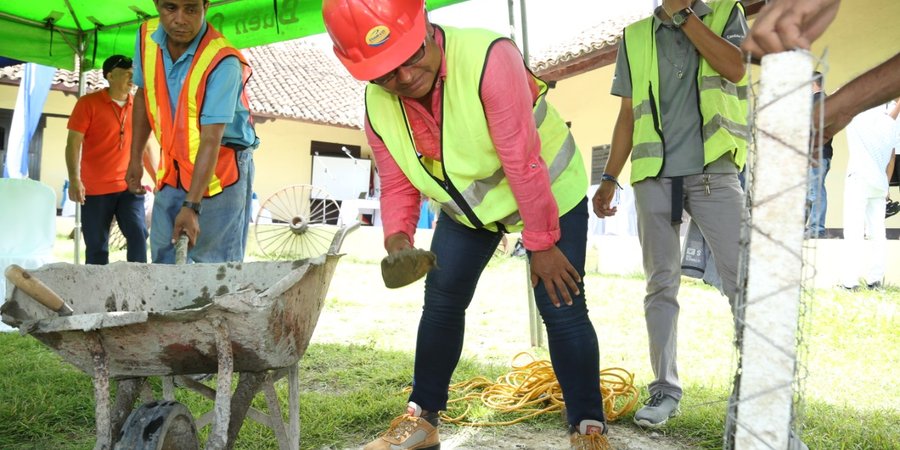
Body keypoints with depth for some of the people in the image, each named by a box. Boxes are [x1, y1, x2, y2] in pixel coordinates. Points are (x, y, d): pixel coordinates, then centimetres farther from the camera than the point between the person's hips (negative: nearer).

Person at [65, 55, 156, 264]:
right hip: (95, 189, -2)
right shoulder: (88, 103, -2)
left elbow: (145, 147, 17)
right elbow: (73, 143, -7)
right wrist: (74, 180, -19)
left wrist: (157, 179, 13)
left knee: (138, 235, -12)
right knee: (96, 247, 3)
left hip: (130, 187, 3)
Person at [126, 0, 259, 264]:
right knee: (163, 261, 11)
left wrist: (191, 206, -32)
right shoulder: (147, 37, -4)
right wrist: (135, 159, 12)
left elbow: (211, 140, -28)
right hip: (172, 169, 6)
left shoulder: (223, 62, -24)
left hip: (221, 170, -6)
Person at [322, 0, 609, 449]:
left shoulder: (488, 59, -36)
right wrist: (397, 235, -27)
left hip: (550, 192, -5)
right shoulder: (379, 108, -16)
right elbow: (396, 184, -6)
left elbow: (522, 162, -33)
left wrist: (542, 244, -27)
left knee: (561, 306, -10)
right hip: (465, 207, 5)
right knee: (441, 302, 5)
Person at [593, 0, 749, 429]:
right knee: (661, 284, 3)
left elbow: (734, 68, -10)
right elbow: (628, 115, 12)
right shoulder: (635, 37, 12)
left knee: (741, 280, -3)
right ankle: (665, 388, 11)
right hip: (654, 176, 1)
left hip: (714, 173, -1)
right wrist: (609, 177, 6)